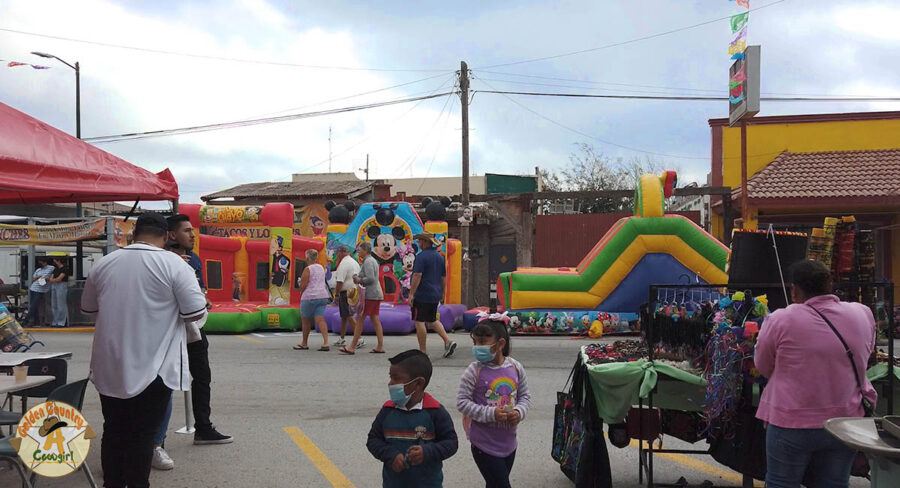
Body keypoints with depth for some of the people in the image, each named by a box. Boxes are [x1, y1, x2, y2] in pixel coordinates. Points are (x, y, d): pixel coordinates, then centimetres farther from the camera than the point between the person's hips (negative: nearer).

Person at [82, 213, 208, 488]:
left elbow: (88, 308, 17)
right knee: (142, 435, 2)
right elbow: (196, 312, -12)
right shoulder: (174, 264, -10)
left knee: (113, 431, 15)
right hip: (152, 367, -4)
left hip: (109, 366, 4)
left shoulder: (104, 264, 4)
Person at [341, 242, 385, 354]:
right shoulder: (372, 260, 19)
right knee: (375, 320, 9)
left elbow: (370, 278, -23)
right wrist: (359, 279, 10)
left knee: (360, 319, -7)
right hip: (377, 294, 10)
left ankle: (352, 347, -6)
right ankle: (380, 346, 7)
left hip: (370, 295, -10)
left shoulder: (368, 261, -13)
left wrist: (359, 280, -10)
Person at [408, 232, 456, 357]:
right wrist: (442, 293, 25)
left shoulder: (421, 256, -13)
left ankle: (422, 351, 1)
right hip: (435, 296, 8)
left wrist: (411, 293, -17)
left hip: (422, 295, -8)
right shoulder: (440, 257, 12)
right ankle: (448, 341, 5)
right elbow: (444, 277, 17)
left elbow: (417, 276, -19)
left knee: (419, 322, -1)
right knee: (432, 320, 20)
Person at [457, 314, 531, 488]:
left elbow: (525, 396, 9)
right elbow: (462, 402, -13)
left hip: (508, 442, 5)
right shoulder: (474, 371, -14)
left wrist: (519, 411, -12)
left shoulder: (515, 368, -2)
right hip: (484, 444, -5)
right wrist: (490, 414, -23)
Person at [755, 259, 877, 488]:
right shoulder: (863, 314, -2)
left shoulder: (781, 320, -14)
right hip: (846, 421, 4)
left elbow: (763, 366, -1)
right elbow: (865, 357, 11)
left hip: (792, 424, -3)